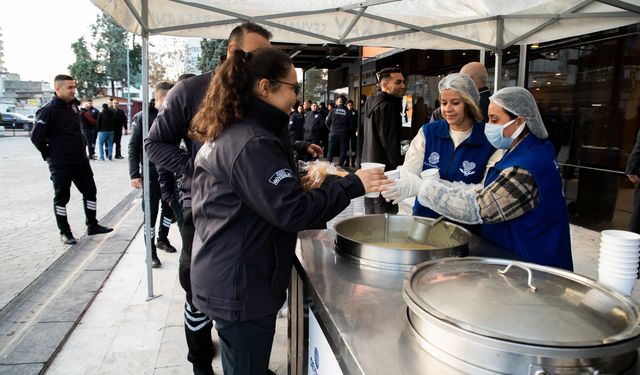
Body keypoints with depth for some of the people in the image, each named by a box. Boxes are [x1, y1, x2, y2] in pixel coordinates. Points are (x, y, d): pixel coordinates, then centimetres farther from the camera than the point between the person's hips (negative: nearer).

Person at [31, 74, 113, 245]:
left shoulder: (73, 105, 6)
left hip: (81, 160, 7)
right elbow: (36, 137, -15)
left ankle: (92, 225, 25)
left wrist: (80, 151, 16)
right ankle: (65, 232, 17)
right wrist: (50, 155, -4)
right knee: (62, 197, 5)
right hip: (60, 164, -7)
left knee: (90, 191, 12)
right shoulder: (48, 110, -16)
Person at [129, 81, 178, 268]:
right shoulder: (142, 117, -8)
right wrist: (134, 174, -11)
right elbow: (133, 147, -6)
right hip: (151, 173, -4)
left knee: (169, 208, 15)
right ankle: (151, 251, 15)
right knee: (151, 212, 3)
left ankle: (162, 239, 37)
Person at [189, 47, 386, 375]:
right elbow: (292, 211, -25)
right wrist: (353, 185, -18)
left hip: (224, 279, 10)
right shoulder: (252, 143, -23)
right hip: (241, 287, -10)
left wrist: (298, 182, 11)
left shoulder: (227, 133, 8)